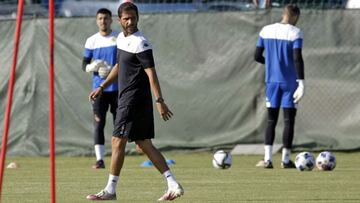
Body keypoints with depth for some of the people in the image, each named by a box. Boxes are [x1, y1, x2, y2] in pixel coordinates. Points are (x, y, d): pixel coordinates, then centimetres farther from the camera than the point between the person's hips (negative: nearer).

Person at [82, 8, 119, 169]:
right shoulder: (91, 41, 6)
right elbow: (84, 65, 8)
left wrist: (112, 70, -14)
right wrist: (93, 66, -15)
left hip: (117, 87, 0)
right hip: (99, 88, 0)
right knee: (98, 124, -8)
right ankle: (100, 159, -10)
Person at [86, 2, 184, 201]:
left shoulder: (140, 43, -15)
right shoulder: (121, 38, 13)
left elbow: (151, 73, -20)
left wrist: (159, 101, -25)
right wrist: (102, 87, 28)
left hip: (134, 100, -9)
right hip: (126, 99, 9)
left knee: (118, 141, -5)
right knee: (144, 144, 8)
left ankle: (110, 190, 1)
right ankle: (173, 186, 6)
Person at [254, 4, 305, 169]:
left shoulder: (266, 31, 4)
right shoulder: (295, 33, -9)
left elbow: (257, 56, 7)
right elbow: (297, 58, -17)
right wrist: (301, 81, -17)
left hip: (272, 81, 4)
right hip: (289, 82, -4)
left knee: (271, 120, 8)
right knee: (289, 120, 3)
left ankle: (267, 158, -4)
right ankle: (285, 160, 3)